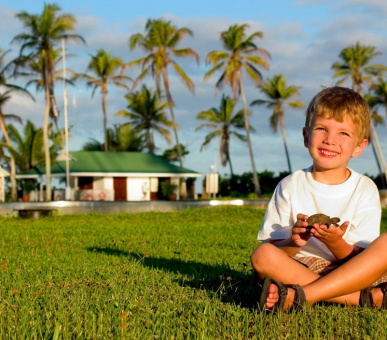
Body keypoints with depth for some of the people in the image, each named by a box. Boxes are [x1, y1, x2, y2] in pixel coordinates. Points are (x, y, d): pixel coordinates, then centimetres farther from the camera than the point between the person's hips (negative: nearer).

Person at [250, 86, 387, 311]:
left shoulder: (365, 190, 2)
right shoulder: (290, 187, 4)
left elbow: (360, 262, -4)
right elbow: (270, 250, -1)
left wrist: (335, 244, -24)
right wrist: (293, 243, -23)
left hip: (351, 274, 0)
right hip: (300, 268, 0)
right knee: (262, 255, -28)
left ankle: (299, 296, -32)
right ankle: (364, 297, -28)